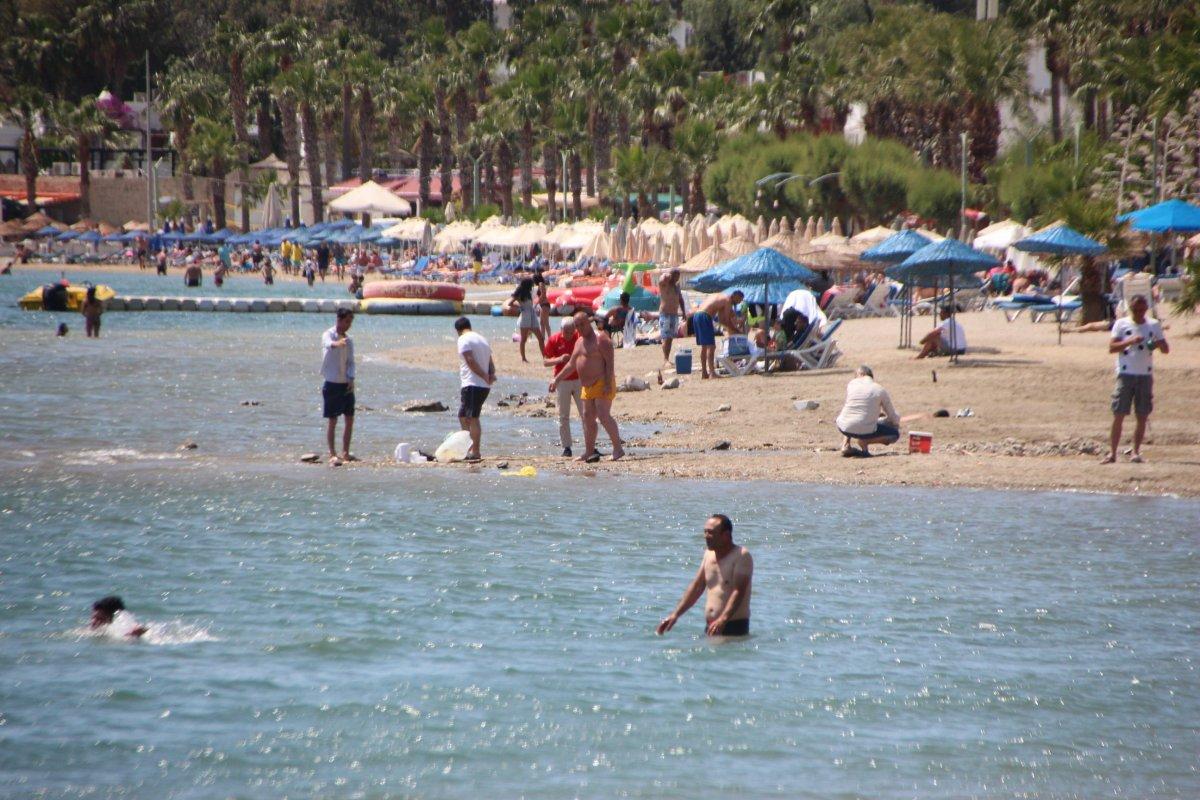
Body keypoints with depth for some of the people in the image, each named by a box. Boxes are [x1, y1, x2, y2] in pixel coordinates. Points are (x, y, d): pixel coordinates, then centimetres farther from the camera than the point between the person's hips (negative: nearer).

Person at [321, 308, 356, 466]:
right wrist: (336, 344, -59)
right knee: (332, 420, -6)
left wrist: (351, 378, -10)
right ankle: (333, 455, -6)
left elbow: (351, 361, 8)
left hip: (347, 384, 6)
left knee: (350, 419, 6)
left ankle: (345, 453, 15)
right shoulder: (328, 335, -10)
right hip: (332, 384, -6)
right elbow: (328, 343, -34)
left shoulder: (348, 340, 10)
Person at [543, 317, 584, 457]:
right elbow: (545, 361, -1)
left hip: (579, 380, 0)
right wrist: (559, 359, -18)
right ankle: (566, 447, 7)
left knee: (585, 414, -2)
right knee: (563, 416, 2)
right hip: (562, 381, 0)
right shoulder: (554, 340, -2)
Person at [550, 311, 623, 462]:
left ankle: (618, 448, -17)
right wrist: (557, 379, 24)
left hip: (603, 384, -9)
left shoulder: (600, 339, -11)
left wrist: (608, 384, -25)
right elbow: (571, 364, 27)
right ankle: (589, 452, 13)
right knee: (588, 418, 8)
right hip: (588, 386, 9)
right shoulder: (580, 342, 18)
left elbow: (610, 362, -18)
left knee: (604, 416, -18)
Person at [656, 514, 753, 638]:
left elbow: (738, 592, -19)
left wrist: (723, 619, -33)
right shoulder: (709, 554, 15)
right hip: (710, 628, 7)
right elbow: (696, 587, 21)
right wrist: (675, 615, 15)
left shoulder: (741, 556, -8)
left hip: (735, 628, -7)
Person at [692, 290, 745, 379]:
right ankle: (712, 373, -13)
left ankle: (704, 372, 18)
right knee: (711, 346, -8)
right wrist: (736, 330, 10)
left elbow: (721, 320, 29)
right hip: (704, 317, -9)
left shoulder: (722, 298, 26)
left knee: (704, 346, 15)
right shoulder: (728, 301, -2)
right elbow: (726, 321, -3)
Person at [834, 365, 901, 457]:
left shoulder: (851, 384, 9)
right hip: (865, 431, -3)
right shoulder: (881, 390, 3)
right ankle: (864, 442, -3)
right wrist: (896, 423, 36)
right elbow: (893, 417, 11)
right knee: (895, 434, 19)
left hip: (843, 428, 3)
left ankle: (845, 445, 18)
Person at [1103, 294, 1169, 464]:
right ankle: (1112, 452, -3)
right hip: (1126, 374, -2)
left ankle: (1135, 451, 9)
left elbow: (1166, 350, 9)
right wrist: (1130, 341, -19)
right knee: (1119, 415, -6)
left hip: (1146, 375, 2)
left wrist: (1159, 344, -14)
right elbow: (1111, 347, -5)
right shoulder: (1121, 324, 3)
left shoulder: (1154, 325, 9)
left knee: (1142, 417, 1)